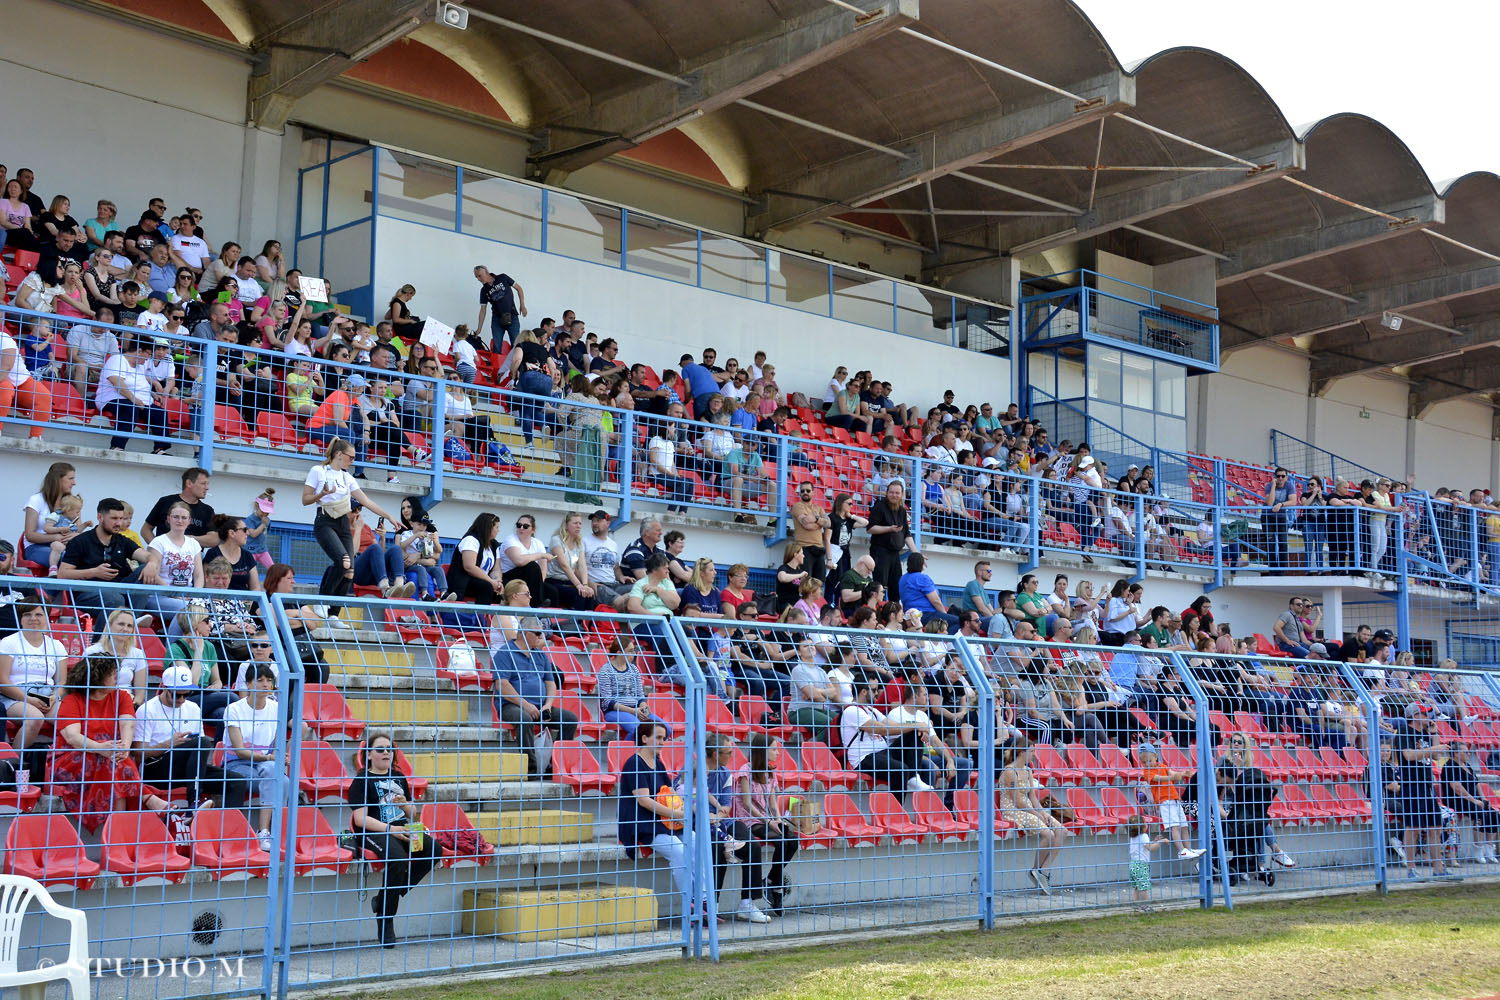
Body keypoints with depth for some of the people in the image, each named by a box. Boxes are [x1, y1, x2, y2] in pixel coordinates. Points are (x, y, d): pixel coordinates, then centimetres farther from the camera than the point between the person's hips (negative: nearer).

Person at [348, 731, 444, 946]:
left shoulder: (398, 777, 22)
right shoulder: (362, 780, 3)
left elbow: (413, 814, 25)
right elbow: (360, 819, -8)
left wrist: (405, 805, 1)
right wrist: (389, 829, -19)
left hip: (402, 829, 6)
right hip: (373, 832, -6)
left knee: (434, 849, -22)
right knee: (397, 858, -36)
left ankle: (384, 899, -14)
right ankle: (385, 921, -22)